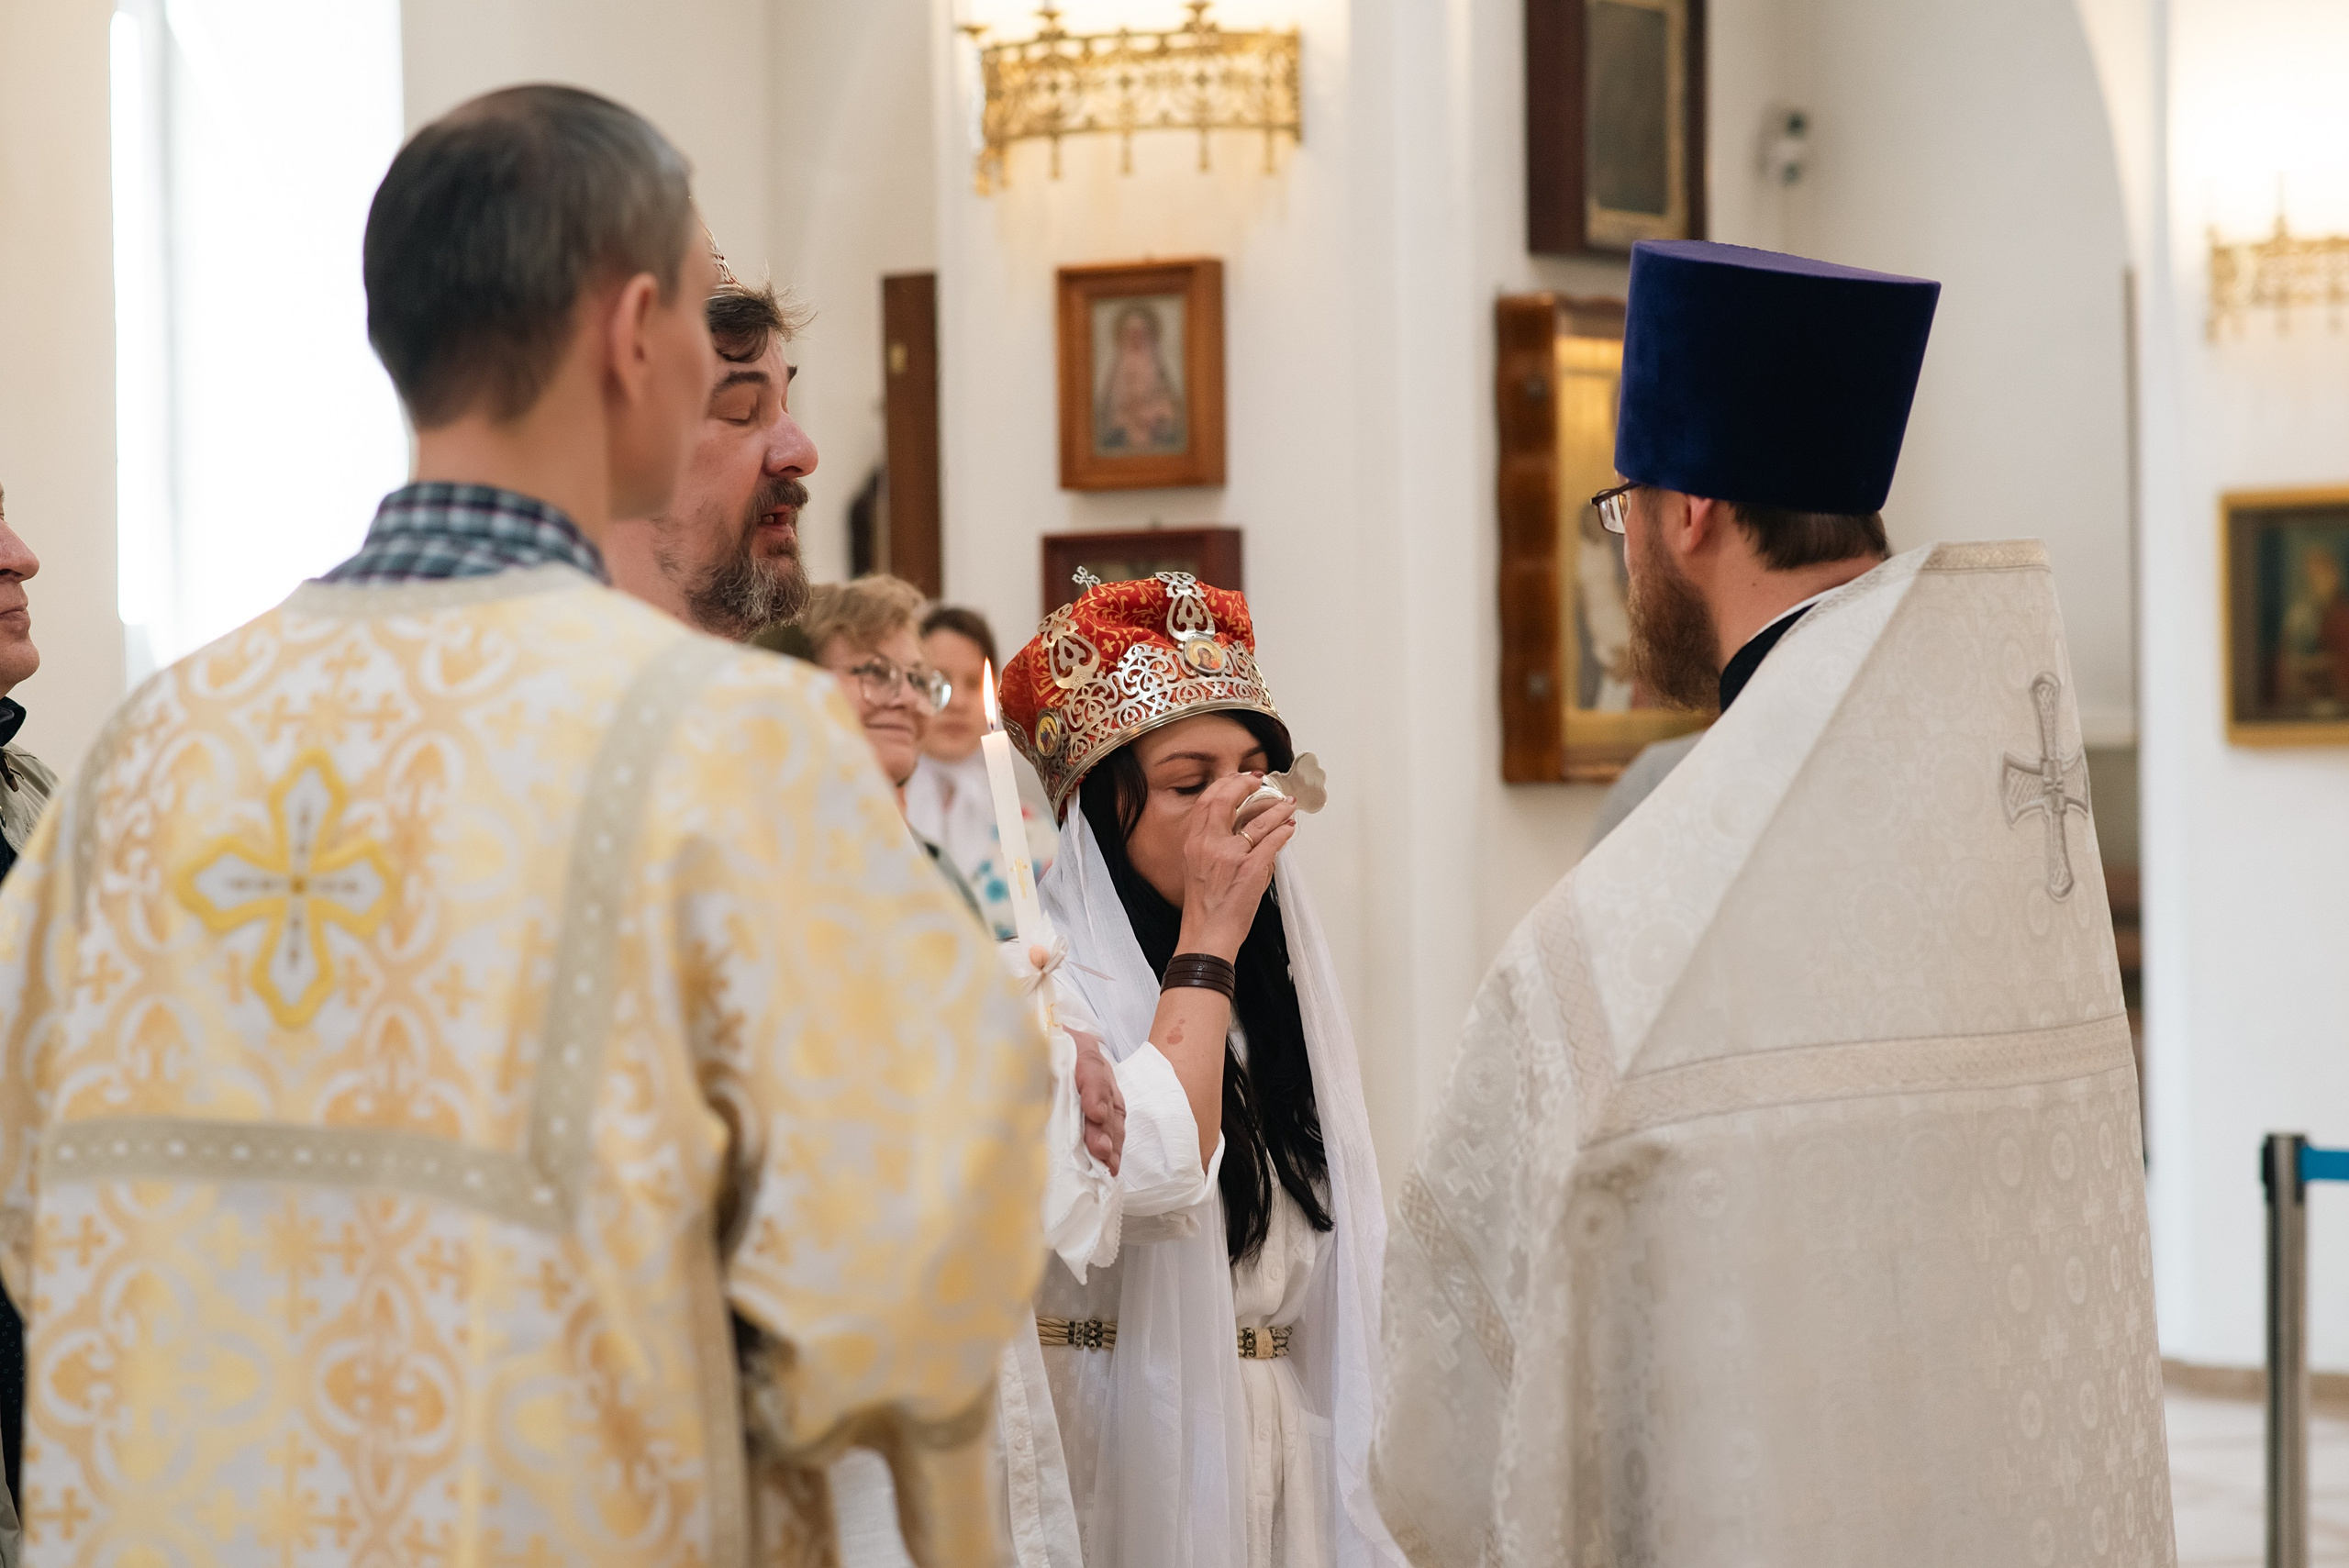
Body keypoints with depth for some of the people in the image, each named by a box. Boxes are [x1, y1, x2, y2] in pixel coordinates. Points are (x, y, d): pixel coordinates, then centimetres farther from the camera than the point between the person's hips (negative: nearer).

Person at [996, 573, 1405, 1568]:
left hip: (1286, 1443, 7)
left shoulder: (1269, 980, 11)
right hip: (1121, 1444, -6)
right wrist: (1205, 939, -17)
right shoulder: (1039, 981, -12)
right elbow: (1151, 1176, -28)